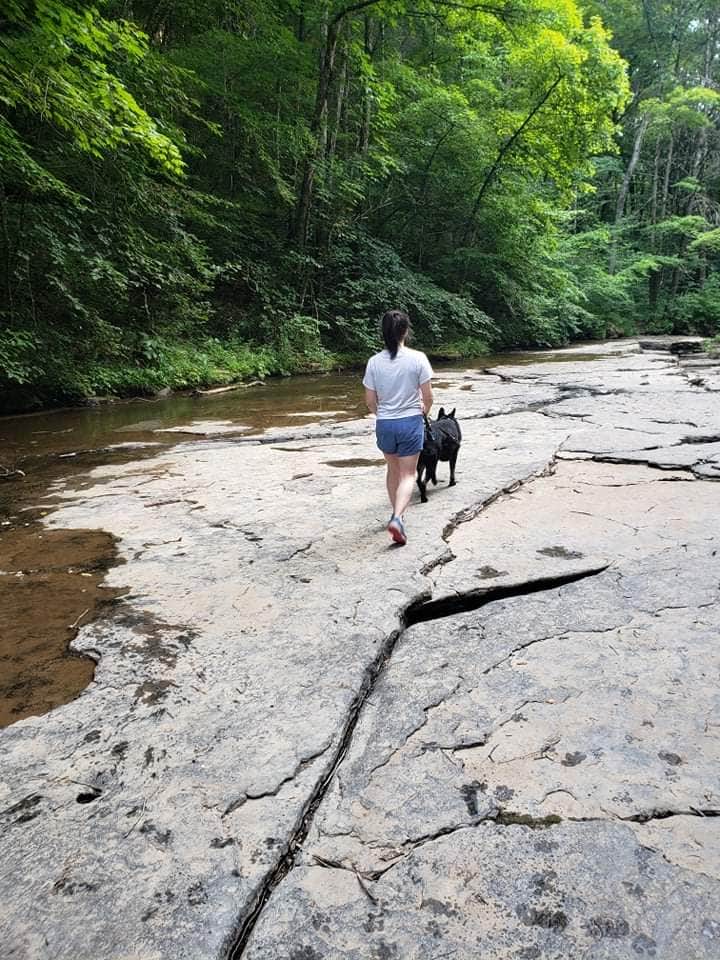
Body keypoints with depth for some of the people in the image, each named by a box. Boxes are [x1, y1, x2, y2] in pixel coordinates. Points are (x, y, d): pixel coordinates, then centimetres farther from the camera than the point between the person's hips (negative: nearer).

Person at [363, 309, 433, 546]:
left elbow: (370, 401, 0)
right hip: (410, 422, -3)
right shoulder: (417, 358, -11)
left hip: (384, 424, 3)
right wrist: (424, 411, 15)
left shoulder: (374, 362, -5)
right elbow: (428, 397, -7)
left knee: (393, 469, 22)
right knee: (408, 474, 4)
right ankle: (397, 518, -15)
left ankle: (398, 513, 33)